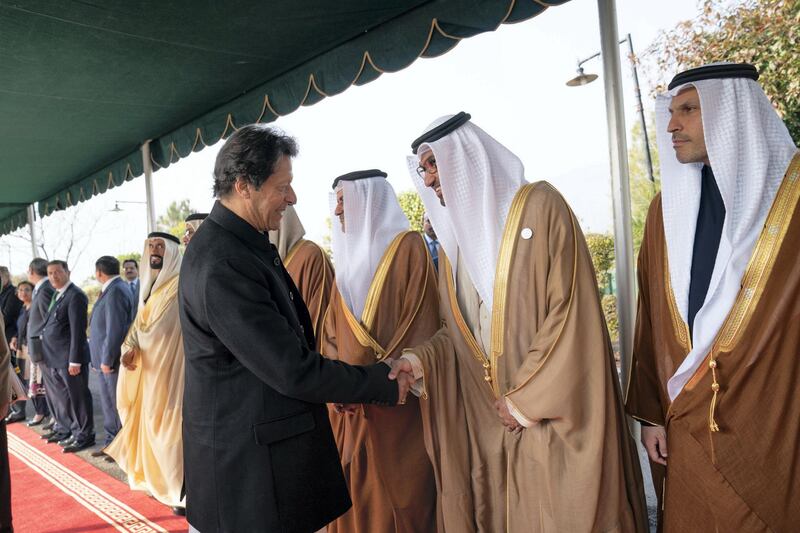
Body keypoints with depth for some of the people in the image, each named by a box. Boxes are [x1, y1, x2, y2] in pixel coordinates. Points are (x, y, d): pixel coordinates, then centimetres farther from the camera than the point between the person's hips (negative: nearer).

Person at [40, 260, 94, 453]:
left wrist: (74, 360, -20)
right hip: (54, 359, 9)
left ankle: (85, 436, 13)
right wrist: (49, 356, 12)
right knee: (61, 398, 17)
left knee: (77, 397, 1)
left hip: (70, 358, -9)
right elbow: (51, 325, 17)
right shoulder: (56, 295, 16)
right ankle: (72, 431, 31)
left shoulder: (75, 295, -14)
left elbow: (78, 330, -18)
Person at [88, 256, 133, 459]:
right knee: (108, 404, 18)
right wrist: (101, 359, 15)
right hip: (105, 360, 10)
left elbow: (115, 330, -24)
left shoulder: (115, 291, -19)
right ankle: (112, 443, 29)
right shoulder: (111, 290, 12)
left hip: (113, 361, -10)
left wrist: (107, 360, -19)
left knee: (119, 406, 1)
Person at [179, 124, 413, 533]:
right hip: (249, 462, -9)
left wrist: (336, 386, 8)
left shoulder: (244, 244, 8)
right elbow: (291, 370, -23)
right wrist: (383, 383, -12)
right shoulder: (222, 264, -24)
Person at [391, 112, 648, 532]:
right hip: (486, 416, 6)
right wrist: (418, 361, -8)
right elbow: (456, 329, 12)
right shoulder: (452, 235, 11)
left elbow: (568, 309, -14)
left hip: (553, 411, -5)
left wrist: (526, 398, -14)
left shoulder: (538, 205, -8)